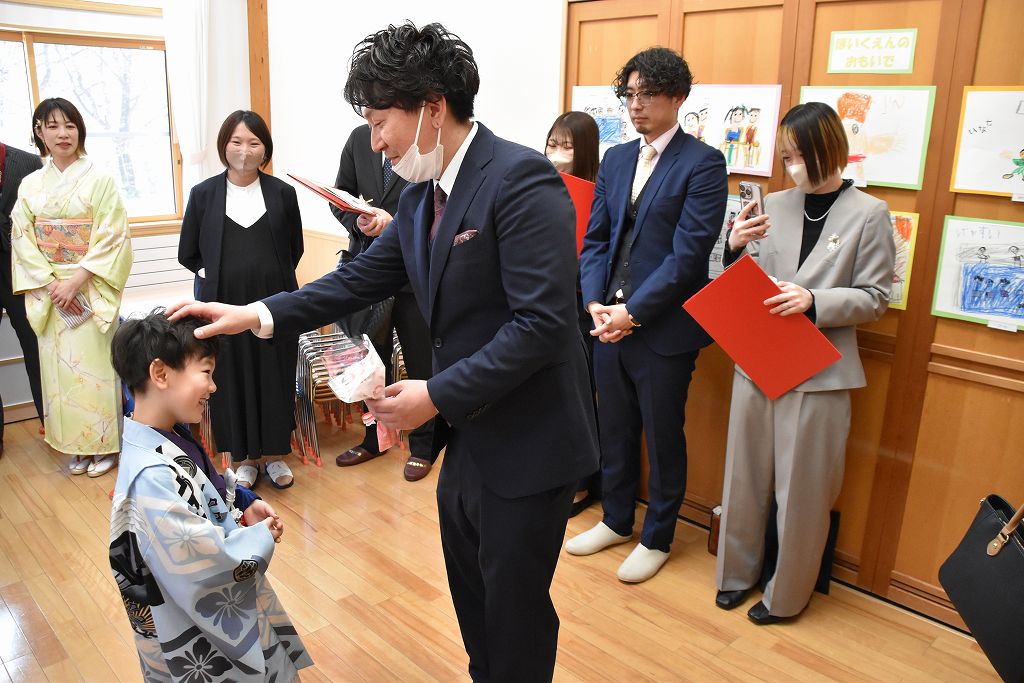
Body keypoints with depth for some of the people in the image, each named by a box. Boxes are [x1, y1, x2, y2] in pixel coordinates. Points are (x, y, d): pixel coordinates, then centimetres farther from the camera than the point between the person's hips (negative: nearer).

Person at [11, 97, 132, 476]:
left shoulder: (99, 180, -3)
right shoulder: (30, 185, 7)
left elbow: (112, 237, -9)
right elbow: (22, 240, 4)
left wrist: (76, 280, -15)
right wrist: (51, 284, -9)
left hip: (91, 291, -3)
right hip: (49, 294, 4)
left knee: (95, 365, -1)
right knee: (59, 367, 7)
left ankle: (104, 445, 13)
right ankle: (76, 447, 19)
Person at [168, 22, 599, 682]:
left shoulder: (521, 178, -21)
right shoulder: (421, 195, 6)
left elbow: (543, 321, -27)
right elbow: (361, 279, 10)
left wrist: (439, 394, -23)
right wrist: (257, 313, 1)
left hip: (528, 443, -8)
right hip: (468, 436, 8)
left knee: (515, 607, 12)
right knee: (472, 596, 25)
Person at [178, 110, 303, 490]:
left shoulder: (282, 192, 2)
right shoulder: (204, 193, 2)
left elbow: (295, 249, 12)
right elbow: (188, 254, 9)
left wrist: (272, 277, 5)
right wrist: (220, 275, 2)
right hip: (224, 305, 0)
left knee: (276, 379, 7)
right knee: (231, 380, 6)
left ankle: (274, 453, 25)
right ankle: (242, 458, 22)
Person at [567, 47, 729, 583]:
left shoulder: (702, 164, -9)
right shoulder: (616, 159, 10)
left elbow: (688, 255, -16)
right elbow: (595, 239, 8)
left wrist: (631, 312, -17)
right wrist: (594, 303, -6)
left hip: (664, 328, -6)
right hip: (609, 322, 6)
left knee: (663, 438, 9)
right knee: (614, 430, 18)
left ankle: (656, 539, 29)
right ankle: (616, 521, 38)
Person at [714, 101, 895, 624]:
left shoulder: (869, 214, -4)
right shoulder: (774, 206, 4)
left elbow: (874, 298, -3)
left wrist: (814, 301, -18)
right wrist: (735, 248, -12)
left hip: (819, 372, -3)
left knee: (801, 490, 7)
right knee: (745, 476, 14)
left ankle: (786, 594, 26)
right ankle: (738, 570, 34)